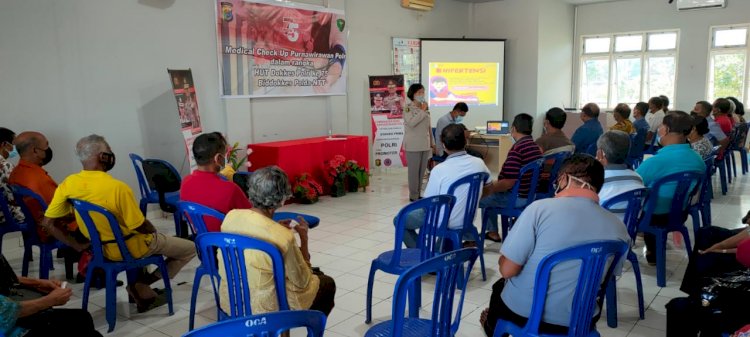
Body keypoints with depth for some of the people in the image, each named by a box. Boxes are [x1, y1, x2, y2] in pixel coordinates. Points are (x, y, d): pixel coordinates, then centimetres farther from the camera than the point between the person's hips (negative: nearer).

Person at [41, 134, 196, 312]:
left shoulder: (68, 184, -12)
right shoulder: (118, 188, -31)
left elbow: (47, 223, -7)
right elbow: (141, 227, -24)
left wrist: (78, 246, 2)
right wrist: (154, 231, -1)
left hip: (101, 248, 7)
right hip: (130, 248, -7)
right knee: (190, 248, 9)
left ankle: (144, 295, 27)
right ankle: (140, 284, 6)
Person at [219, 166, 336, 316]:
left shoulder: (230, 216, -12)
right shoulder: (283, 237, -30)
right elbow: (302, 282, -13)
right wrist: (304, 239, -6)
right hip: (264, 310, -6)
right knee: (327, 283, 20)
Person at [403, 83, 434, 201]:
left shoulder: (425, 108, 12)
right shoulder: (408, 108, -7)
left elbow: (428, 126, 16)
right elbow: (411, 123, -22)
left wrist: (432, 142, 16)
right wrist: (422, 111, -15)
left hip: (425, 144, 6)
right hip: (413, 145, -6)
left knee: (422, 170, 9)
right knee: (414, 170, -3)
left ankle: (418, 193, 18)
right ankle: (413, 195, 6)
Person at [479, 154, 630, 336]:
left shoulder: (541, 208, -23)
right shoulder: (618, 228, -9)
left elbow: (507, 270, -20)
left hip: (524, 313, -4)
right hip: (580, 319, 4)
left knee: (500, 286, 32)